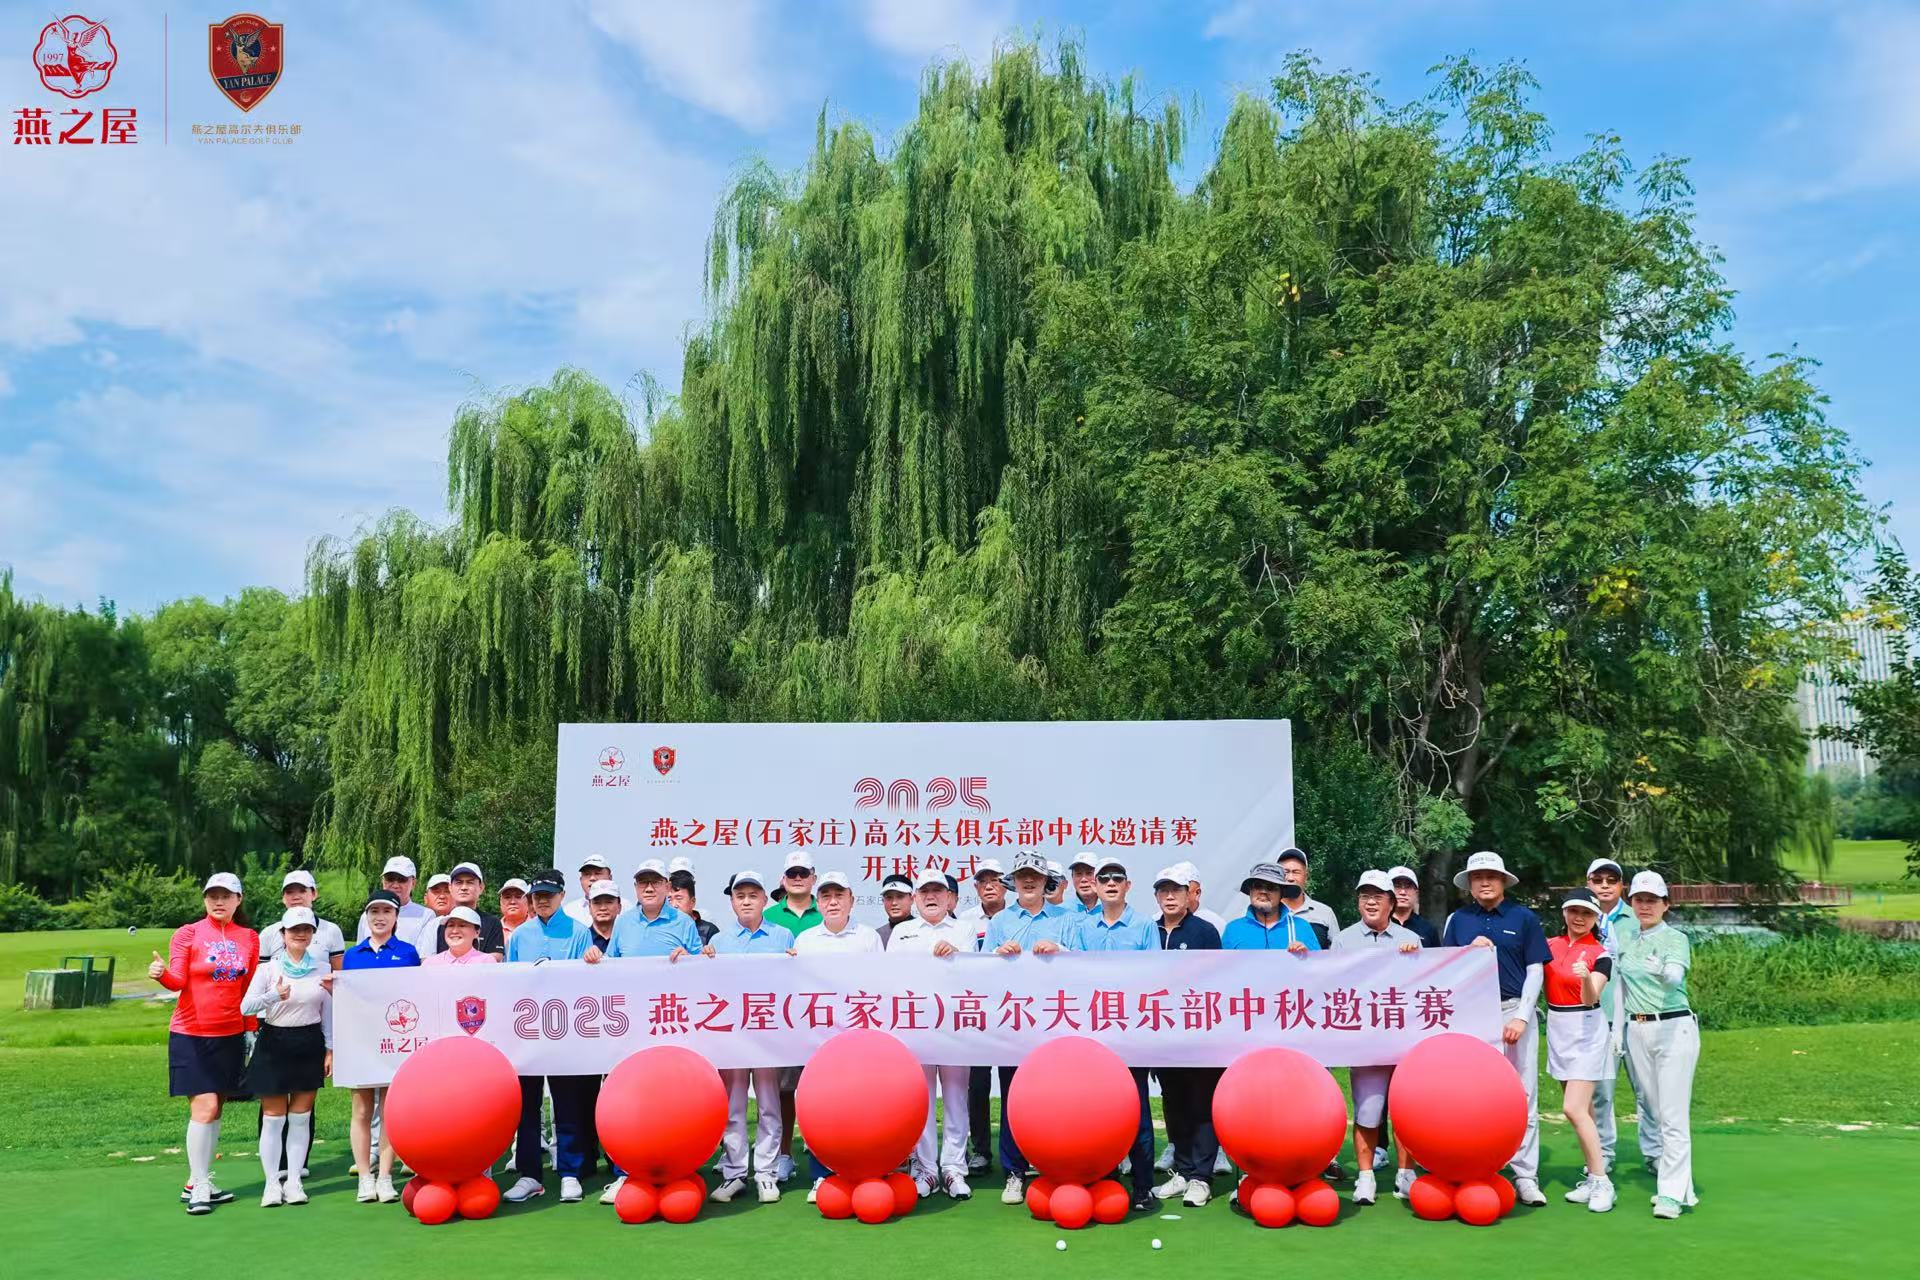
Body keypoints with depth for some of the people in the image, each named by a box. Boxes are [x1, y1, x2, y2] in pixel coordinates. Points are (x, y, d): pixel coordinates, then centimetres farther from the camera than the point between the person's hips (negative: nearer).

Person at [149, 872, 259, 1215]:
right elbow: (178, 981, -12)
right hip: (190, 1033, -4)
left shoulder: (249, 938, 7)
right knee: (203, 1106, -11)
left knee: (216, 1109, 9)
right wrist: (161, 973, -33)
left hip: (230, 1035, 4)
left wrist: (251, 1030, 9)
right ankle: (198, 1189, -5)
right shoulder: (188, 933, -2)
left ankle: (197, 1182, 19)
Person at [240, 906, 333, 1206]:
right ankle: (272, 1183, 10)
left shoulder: (322, 967, 5)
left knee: (301, 1117, 6)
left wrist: (330, 1049, 5)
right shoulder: (268, 967, -3)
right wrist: (274, 995, -31)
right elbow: (246, 1007, -13)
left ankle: (294, 1181, 13)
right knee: (273, 1118, 2)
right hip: (274, 1044, -2)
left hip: (310, 1045, 2)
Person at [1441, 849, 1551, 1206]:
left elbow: (1535, 970, 2)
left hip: (1515, 1011, -1)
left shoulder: (1523, 918, 4)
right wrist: (1470, 950, -8)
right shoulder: (1457, 920, 9)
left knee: (1522, 1095, 0)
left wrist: (1521, 1017, -6)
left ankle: (1525, 1176, 6)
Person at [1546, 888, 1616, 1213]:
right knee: (1581, 1110, 11)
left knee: (1573, 1109, -12)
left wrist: (1586, 978, -42)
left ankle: (1601, 1182, -4)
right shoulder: (1550, 945, 6)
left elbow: (1591, 998, -19)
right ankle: (1592, 1177, 20)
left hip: (1586, 1031, -5)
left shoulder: (1600, 954, -8)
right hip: (1558, 1030, 5)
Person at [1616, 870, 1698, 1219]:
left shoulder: (1675, 939, -6)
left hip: (1673, 1028, -6)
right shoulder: (1625, 940, 12)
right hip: (1637, 1031, 6)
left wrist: (1664, 971, -47)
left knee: (1673, 1116, -7)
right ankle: (1680, 1185, 19)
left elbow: (1675, 978, -26)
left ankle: (1672, 1193, -4)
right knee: (1653, 1113, 9)